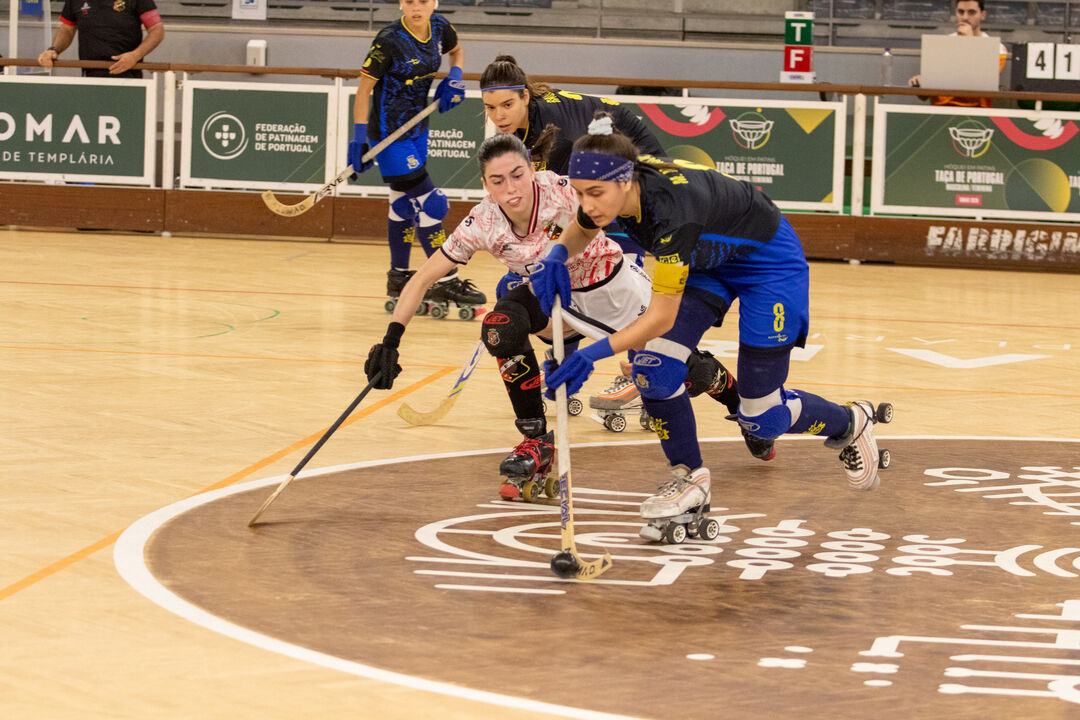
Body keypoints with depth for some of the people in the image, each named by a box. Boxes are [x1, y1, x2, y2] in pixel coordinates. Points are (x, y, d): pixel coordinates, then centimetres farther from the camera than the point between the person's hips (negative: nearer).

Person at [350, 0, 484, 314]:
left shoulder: (439, 27, -2)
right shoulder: (388, 41, -21)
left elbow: (457, 50, 21)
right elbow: (364, 89, -18)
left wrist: (455, 77, 0)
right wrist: (360, 138, -22)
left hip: (417, 131, 7)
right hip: (389, 134, -7)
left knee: (404, 202, 15)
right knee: (429, 203, -9)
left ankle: (399, 279, 27)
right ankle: (446, 282, -2)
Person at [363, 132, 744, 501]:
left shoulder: (563, 192, -32)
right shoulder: (483, 224, -22)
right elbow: (422, 279, -17)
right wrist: (391, 340, -25)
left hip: (615, 288, -2)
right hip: (555, 295, 2)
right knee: (503, 326, -27)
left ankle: (734, 395, 35)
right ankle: (537, 442, -9)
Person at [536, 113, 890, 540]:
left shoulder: (671, 208, -43)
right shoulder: (607, 191, -22)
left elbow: (662, 317, -39)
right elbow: (580, 232, 3)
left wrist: (596, 352, -48)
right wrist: (556, 256, -19)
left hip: (767, 261, -6)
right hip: (708, 261, 6)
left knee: (762, 420, -1)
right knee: (654, 364, -16)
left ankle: (851, 423, 30)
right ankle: (690, 480, 4)